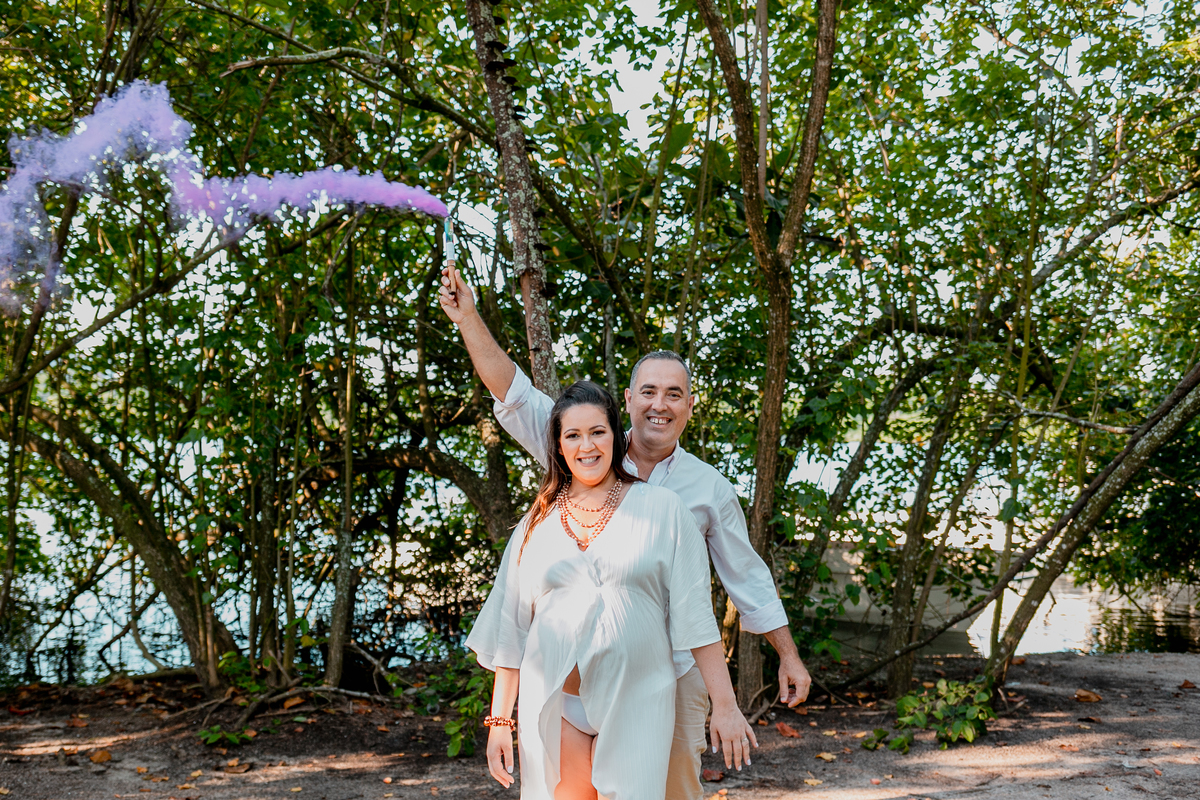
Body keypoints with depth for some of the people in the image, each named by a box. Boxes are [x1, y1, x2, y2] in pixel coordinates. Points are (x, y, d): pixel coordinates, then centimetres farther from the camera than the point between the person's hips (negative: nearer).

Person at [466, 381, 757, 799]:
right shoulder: (536, 525, 8)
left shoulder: (661, 509, 1)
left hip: (636, 703, -2)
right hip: (554, 707, 2)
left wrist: (725, 706, -6)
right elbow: (509, 631, 10)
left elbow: (696, 615, -2)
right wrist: (499, 720, 8)